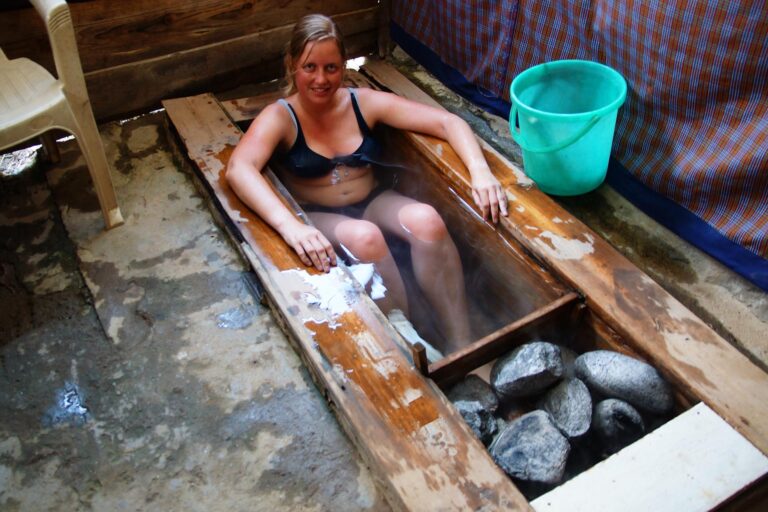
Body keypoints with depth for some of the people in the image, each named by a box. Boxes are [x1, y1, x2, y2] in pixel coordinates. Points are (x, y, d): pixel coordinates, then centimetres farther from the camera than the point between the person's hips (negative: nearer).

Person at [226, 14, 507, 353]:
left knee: (425, 220, -29)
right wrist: (289, 225, -48)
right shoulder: (279, 117, -11)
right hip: (318, 219, -3)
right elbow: (238, 169, -31)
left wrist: (480, 171, -26)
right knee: (363, 236, -36)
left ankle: (462, 347, -23)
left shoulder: (365, 103, -3)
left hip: (373, 204, 3)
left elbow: (448, 122, -6)